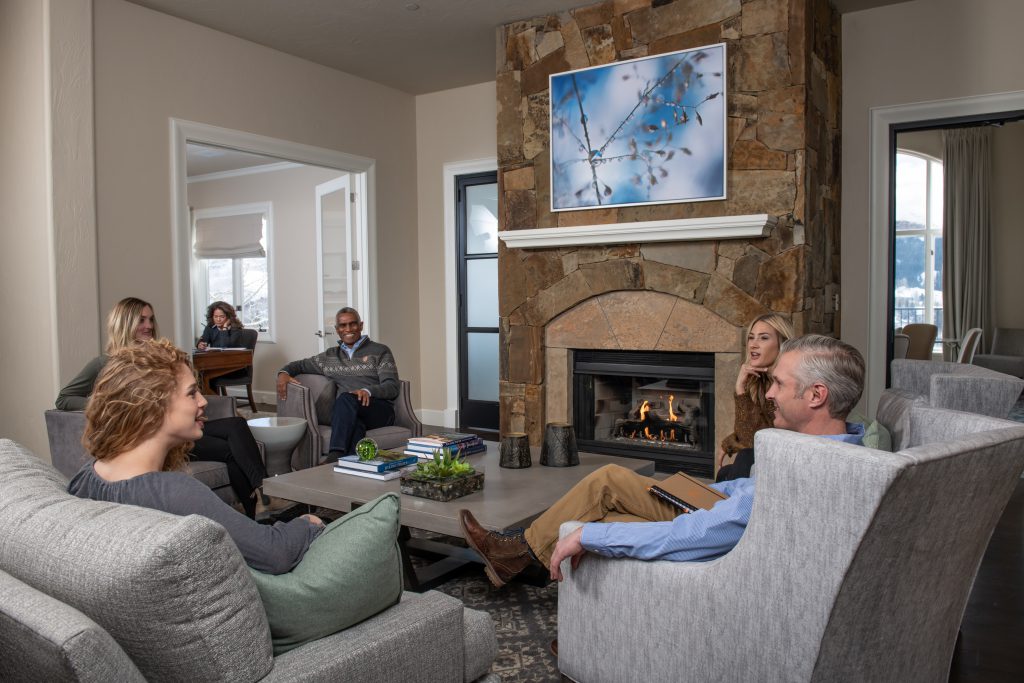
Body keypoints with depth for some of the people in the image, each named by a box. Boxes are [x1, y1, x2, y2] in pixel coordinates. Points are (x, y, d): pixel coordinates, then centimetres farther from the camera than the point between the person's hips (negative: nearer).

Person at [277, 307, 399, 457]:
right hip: (346, 413, 2)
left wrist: (368, 391, -19)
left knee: (346, 398, -36)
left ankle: (336, 456, -45)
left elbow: (392, 387, 2)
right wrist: (283, 373, 10)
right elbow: (301, 365, 35)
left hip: (380, 410, -2)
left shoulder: (380, 351, 13)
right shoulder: (330, 356, 27)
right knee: (355, 427, -38)